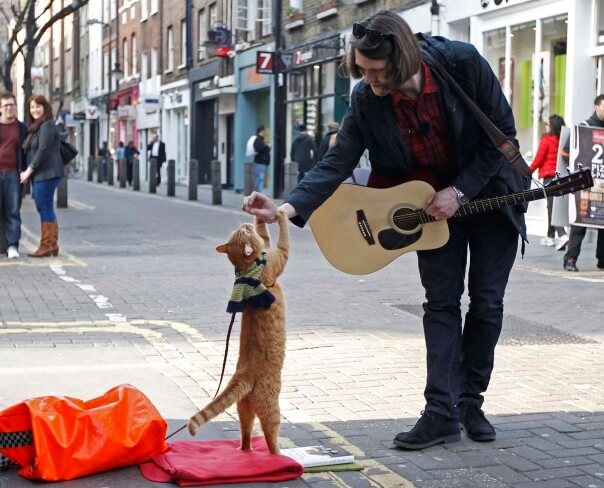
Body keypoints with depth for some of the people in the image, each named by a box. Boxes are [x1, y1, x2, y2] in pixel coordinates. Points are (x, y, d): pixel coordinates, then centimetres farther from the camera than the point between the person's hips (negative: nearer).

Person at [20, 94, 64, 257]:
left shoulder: (47, 126, -10)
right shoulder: (35, 127, 20)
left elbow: (43, 151, -17)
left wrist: (28, 170, -13)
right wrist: (27, 171, 8)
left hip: (47, 174, -10)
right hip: (38, 175, 10)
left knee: (45, 209, -7)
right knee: (45, 209, 10)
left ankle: (47, 246, -5)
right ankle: (52, 245, 14)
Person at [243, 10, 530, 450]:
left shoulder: (463, 62, -27)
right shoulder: (367, 99, -20)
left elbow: (502, 133, -17)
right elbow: (338, 163, -22)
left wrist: (461, 191, -22)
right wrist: (286, 208, -36)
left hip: (488, 192, -1)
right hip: (433, 202, 1)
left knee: (487, 302, 3)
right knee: (441, 302, -4)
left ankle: (470, 401, 16)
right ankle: (442, 413, -3)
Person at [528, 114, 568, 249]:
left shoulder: (547, 140, -10)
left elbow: (538, 159, -7)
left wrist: (529, 171, 5)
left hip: (549, 176, -6)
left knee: (552, 206, -8)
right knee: (552, 206, 15)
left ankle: (562, 235, -24)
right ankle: (550, 236, 21)